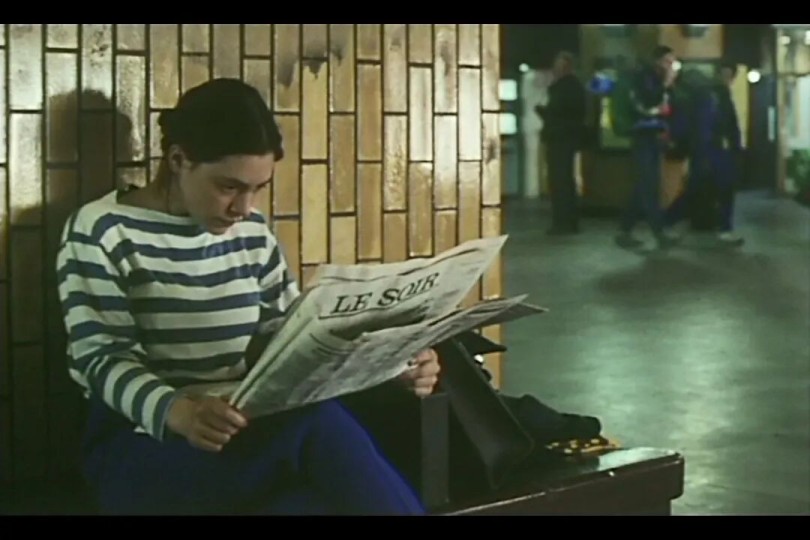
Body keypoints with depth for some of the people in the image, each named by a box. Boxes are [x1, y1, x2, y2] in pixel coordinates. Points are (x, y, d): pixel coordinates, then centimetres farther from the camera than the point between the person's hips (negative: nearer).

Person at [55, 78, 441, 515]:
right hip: (140, 449, -5)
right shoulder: (102, 231, -5)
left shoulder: (252, 234, 12)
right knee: (320, 425, -31)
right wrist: (176, 411, -33)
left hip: (245, 436, 5)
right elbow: (102, 359, -13)